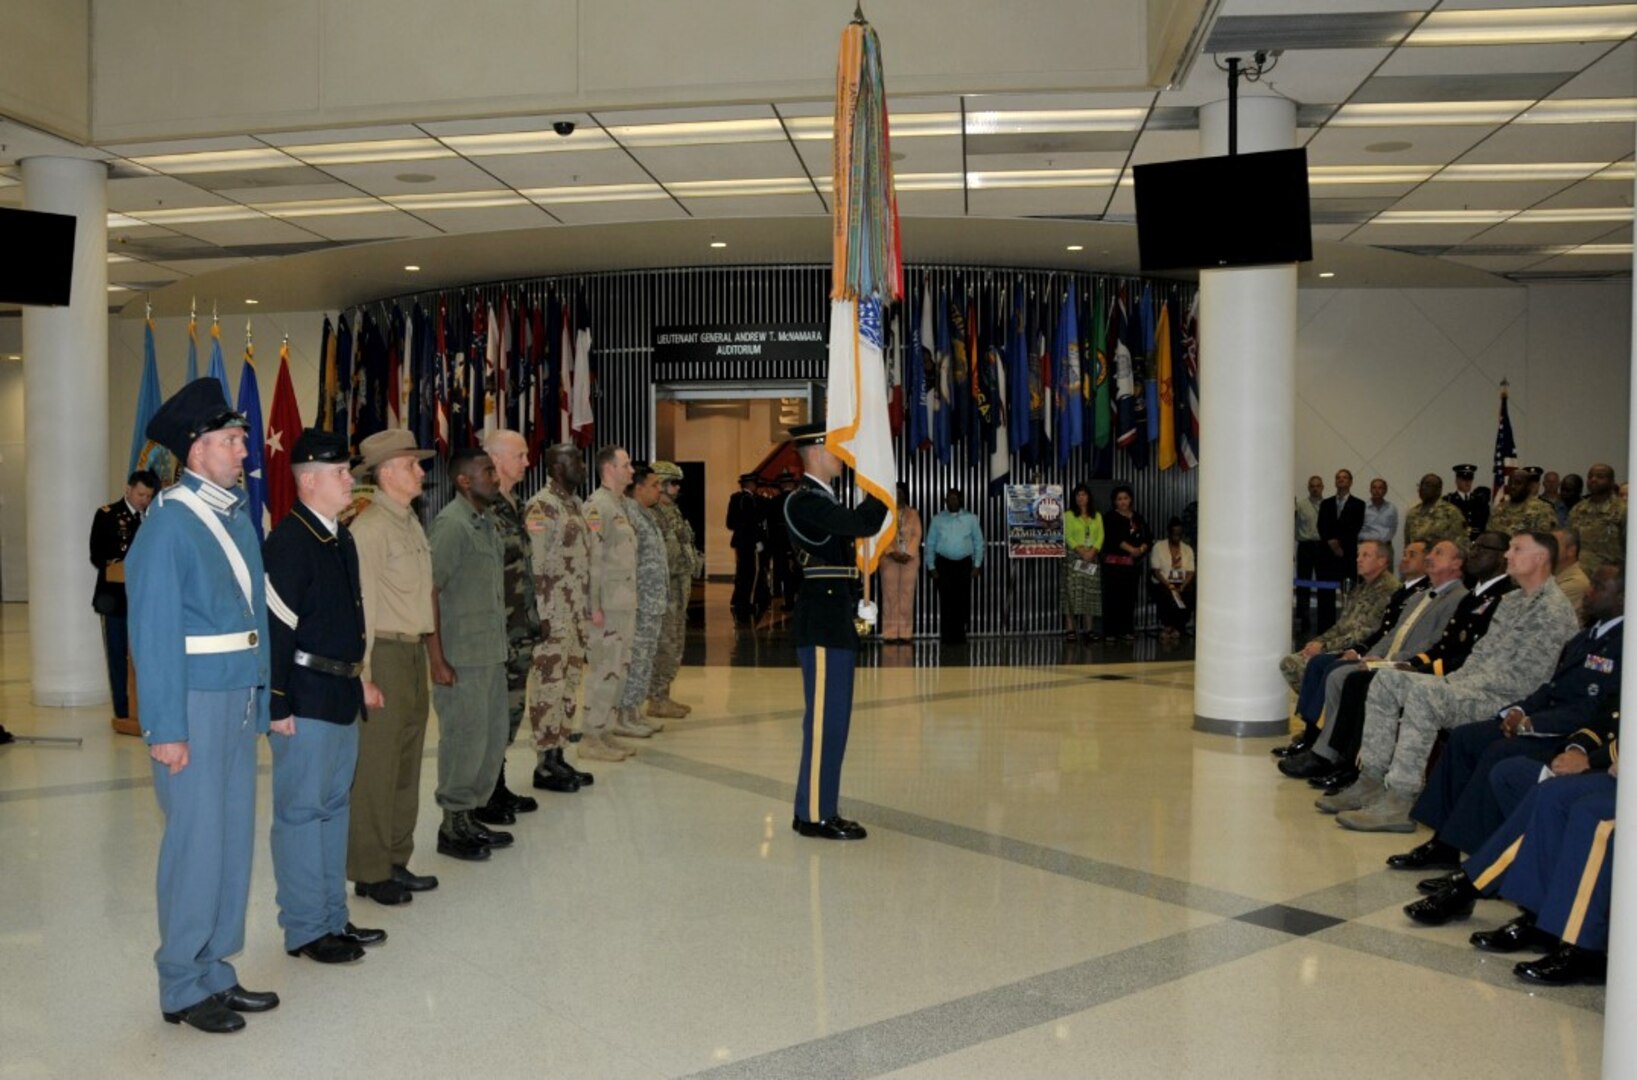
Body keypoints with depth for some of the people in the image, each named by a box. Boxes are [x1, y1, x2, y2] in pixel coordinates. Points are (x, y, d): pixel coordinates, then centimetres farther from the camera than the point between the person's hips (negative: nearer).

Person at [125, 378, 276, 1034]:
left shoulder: (239, 517, 12)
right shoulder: (169, 524, -12)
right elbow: (153, 631, -14)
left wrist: (263, 699, 7)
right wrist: (166, 729, -17)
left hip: (240, 700, 8)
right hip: (193, 703, -8)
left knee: (234, 839, 12)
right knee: (196, 843, -1)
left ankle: (214, 972, 25)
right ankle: (181, 988, 14)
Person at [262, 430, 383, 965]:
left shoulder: (341, 539, 13)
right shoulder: (287, 542, -15)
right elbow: (274, 629, -18)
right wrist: (278, 706, -19)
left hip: (342, 697, 9)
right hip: (306, 701, -9)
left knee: (334, 806, 16)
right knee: (301, 811, 1)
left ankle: (333, 917, 27)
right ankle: (305, 930, 11)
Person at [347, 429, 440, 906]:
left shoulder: (410, 522, 14)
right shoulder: (370, 526, -12)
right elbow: (361, 604, -16)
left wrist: (425, 652, 12)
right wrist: (363, 676, -17)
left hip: (414, 653, 9)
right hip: (384, 654, -9)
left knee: (406, 764, 14)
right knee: (375, 768, -1)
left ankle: (397, 862, 25)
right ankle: (369, 872, 9)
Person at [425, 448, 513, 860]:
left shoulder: (486, 521, 13)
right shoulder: (451, 524, -14)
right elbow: (428, 591, -17)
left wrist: (500, 647, 17)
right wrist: (437, 659, -19)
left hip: (491, 654, 9)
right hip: (461, 657, -9)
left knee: (493, 737, 15)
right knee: (464, 740, 1)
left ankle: (471, 816, 29)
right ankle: (453, 827, 15)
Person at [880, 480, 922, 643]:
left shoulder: (913, 513, 12)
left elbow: (917, 535, 4)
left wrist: (908, 554, -9)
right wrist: (892, 553, -13)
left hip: (910, 558, 1)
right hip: (889, 558, -1)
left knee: (907, 595, -2)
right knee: (890, 595, -4)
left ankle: (905, 633, -2)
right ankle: (890, 633, -5)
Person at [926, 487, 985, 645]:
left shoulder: (971, 518, 6)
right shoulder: (937, 519, 6)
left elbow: (978, 542, 7)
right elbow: (930, 544, 8)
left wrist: (977, 565, 2)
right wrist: (932, 567, 2)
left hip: (964, 564, 0)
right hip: (944, 563, 0)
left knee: (963, 601, -1)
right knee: (946, 601, -3)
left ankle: (959, 636, 9)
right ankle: (947, 637, 3)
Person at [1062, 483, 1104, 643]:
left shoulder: (1097, 516, 16)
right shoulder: (1069, 515, 5)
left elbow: (1100, 536, 6)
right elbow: (1068, 536, -5)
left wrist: (1093, 551, -12)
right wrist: (1081, 550, -18)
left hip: (1092, 557, 3)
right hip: (1073, 557, -3)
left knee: (1091, 592, 1)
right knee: (1072, 591, -9)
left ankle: (1089, 629, 4)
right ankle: (1070, 628, -9)